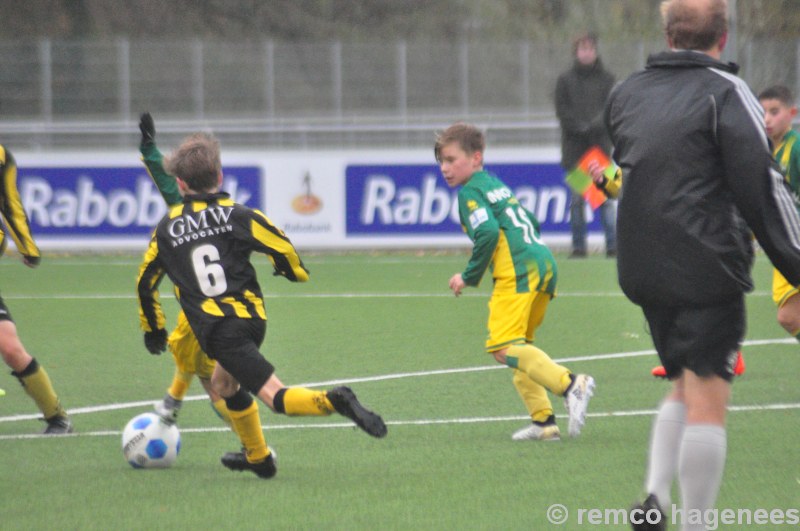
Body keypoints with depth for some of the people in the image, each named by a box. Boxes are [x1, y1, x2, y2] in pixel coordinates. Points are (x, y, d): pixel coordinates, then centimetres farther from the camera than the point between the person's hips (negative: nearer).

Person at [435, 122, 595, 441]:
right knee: (517, 346, 16)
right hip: (545, 263, 10)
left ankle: (569, 385, -32)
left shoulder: (469, 193, -1)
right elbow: (531, 223, 30)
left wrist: (469, 276, -6)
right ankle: (543, 421, 7)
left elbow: (488, 233, -17)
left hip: (516, 271, -10)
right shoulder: (496, 185, 26)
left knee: (503, 348, -16)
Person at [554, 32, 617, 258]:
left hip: (600, 144, -1)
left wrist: (595, 125, -17)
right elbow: (562, 110, 2)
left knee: (606, 196, -7)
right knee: (577, 198, 1)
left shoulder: (606, 79, 9)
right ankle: (578, 246, 4)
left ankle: (613, 245, -8)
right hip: (574, 145, 1)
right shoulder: (565, 80, 9)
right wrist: (580, 127, -12)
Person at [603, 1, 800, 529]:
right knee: (707, 402, -4)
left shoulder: (625, 94, 11)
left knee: (684, 389, 20)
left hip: (643, 269, 7)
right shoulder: (725, 92, -9)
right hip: (708, 269, -6)